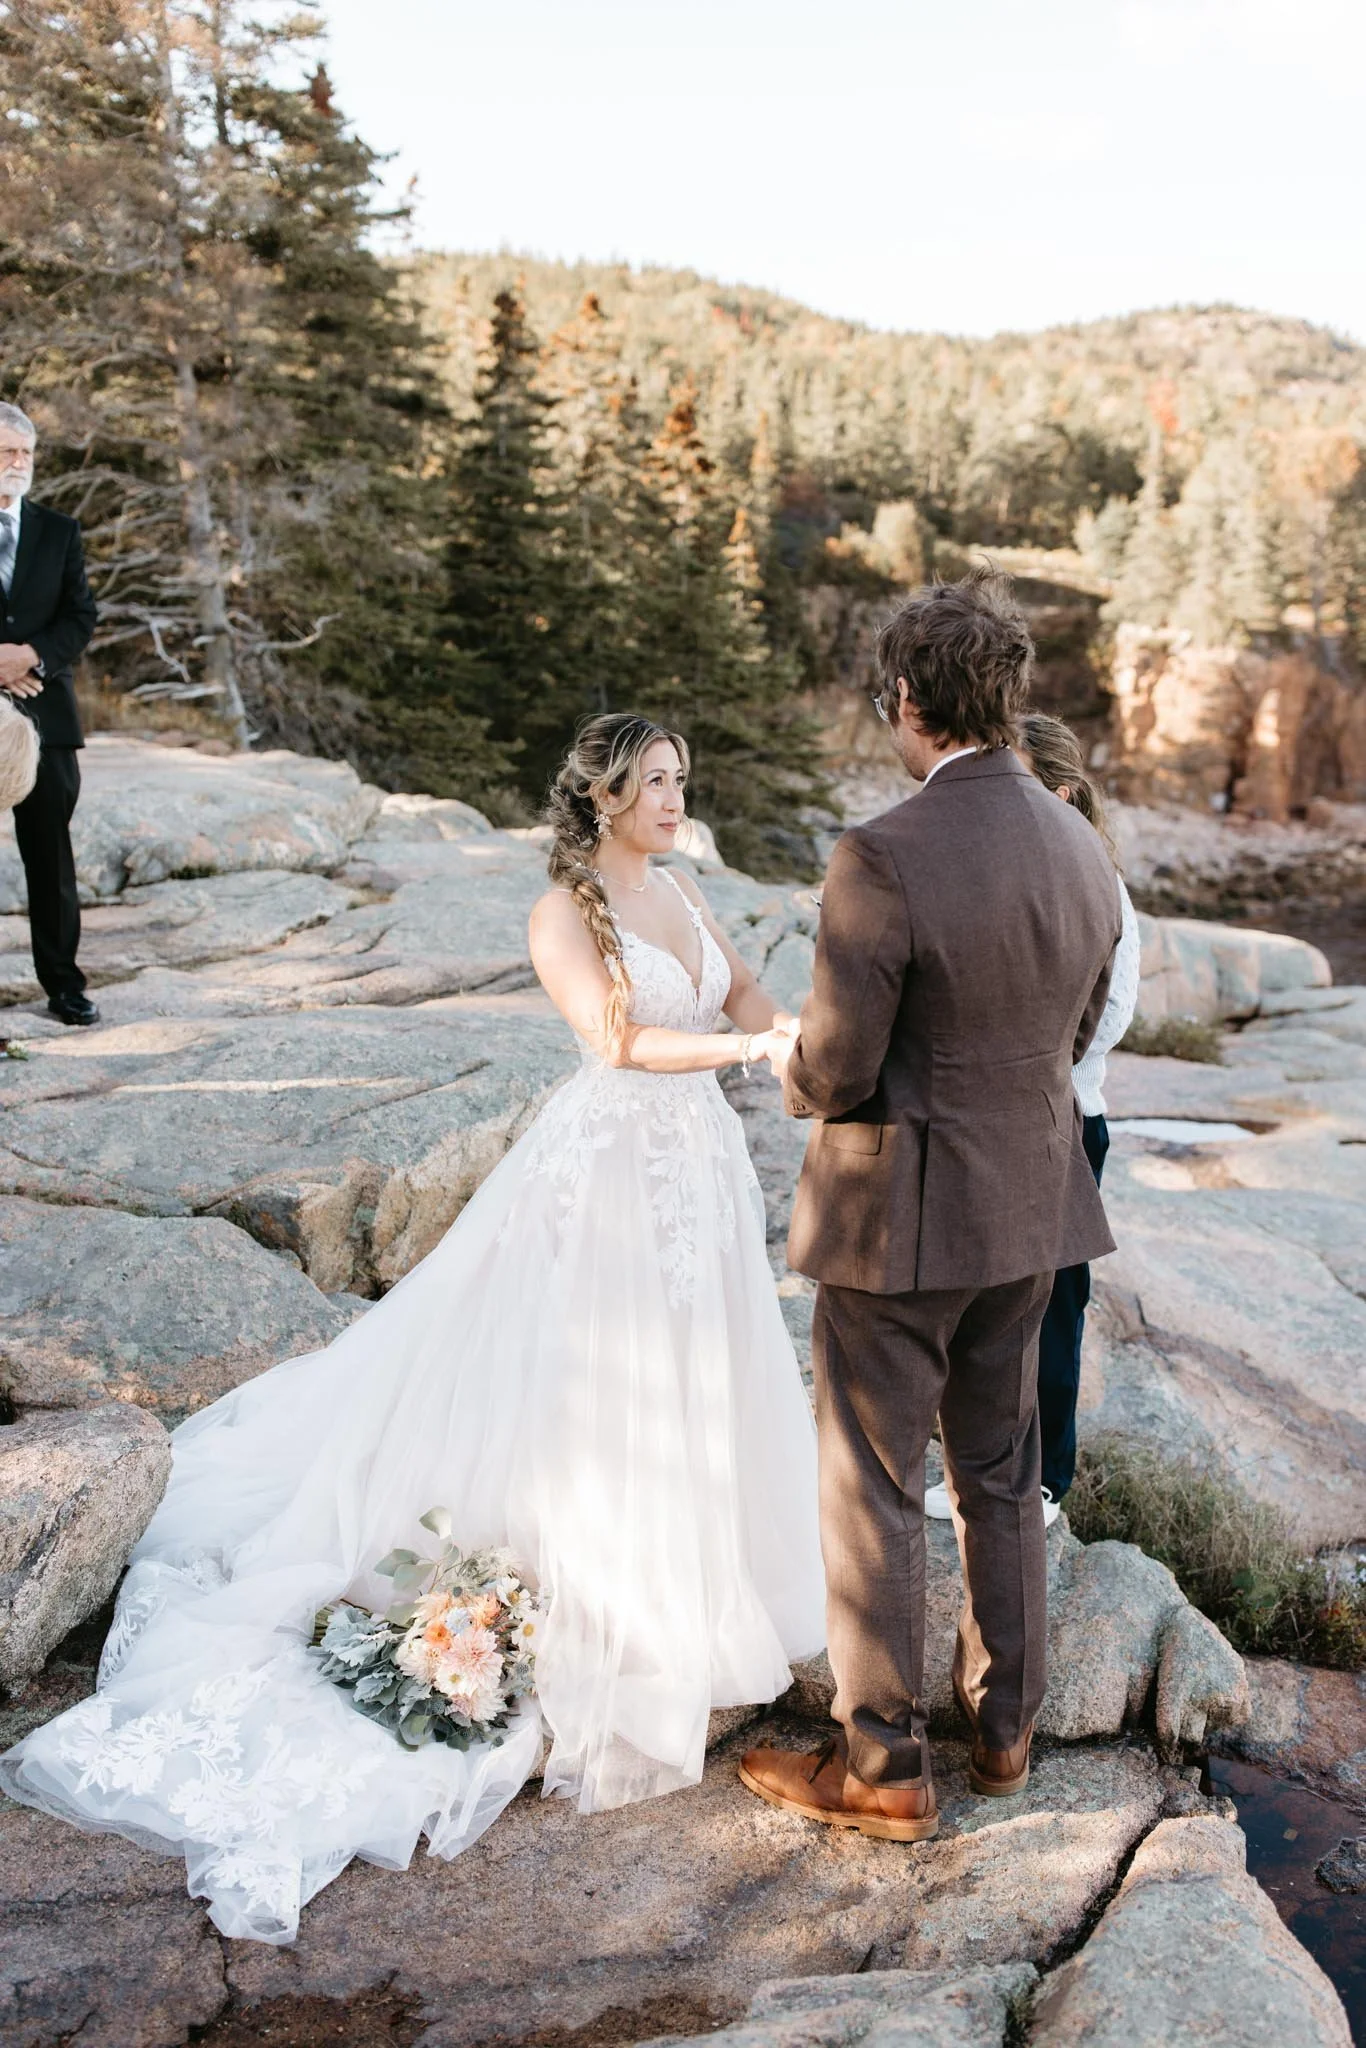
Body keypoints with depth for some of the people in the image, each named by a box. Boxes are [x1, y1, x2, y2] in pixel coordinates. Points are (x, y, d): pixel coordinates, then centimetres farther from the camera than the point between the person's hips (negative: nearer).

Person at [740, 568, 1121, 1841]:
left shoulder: (882, 860, -23)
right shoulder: (1085, 851, 0)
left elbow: (835, 1076, -21)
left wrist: (785, 1056, 1)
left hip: (901, 1215, -7)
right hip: (1029, 1207, 7)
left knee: (873, 1488, 8)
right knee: (999, 1470, 21)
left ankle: (882, 1767, 23)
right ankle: (1003, 1724, 37)